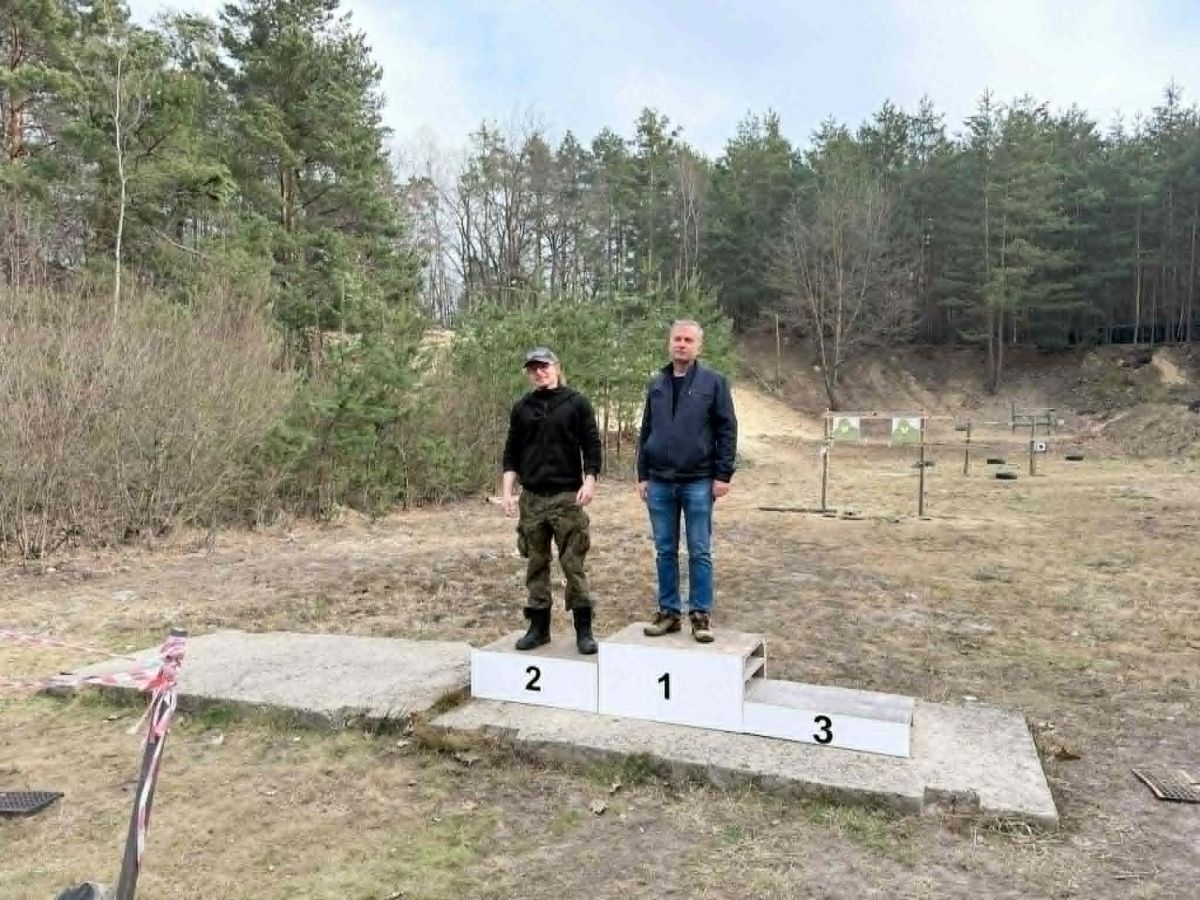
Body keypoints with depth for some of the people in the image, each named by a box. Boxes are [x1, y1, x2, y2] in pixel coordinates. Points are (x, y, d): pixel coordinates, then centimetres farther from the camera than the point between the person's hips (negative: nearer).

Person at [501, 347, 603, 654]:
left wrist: (589, 481, -13)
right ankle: (538, 627, 19)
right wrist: (507, 491, 3)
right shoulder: (522, 408, 11)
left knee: (573, 564, -2)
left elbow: (592, 445, -1)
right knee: (536, 565, 9)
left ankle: (584, 629, 7)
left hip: (567, 496, -3)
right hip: (531, 498, 4)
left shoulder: (576, 403, 1)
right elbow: (511, 453, 11)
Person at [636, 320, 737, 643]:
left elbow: (727, 430, -3)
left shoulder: (714, 382, -1)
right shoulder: (656, 384, 10)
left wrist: (723, 475, -9)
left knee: (700, 552, 2)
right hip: (660, 483, 4)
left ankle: (701, 615, 11)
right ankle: (669, 612, 19)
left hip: (698, 482, -4)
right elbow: (645, 432, 14)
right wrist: (643, 475, 9)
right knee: (665, 552, 9)